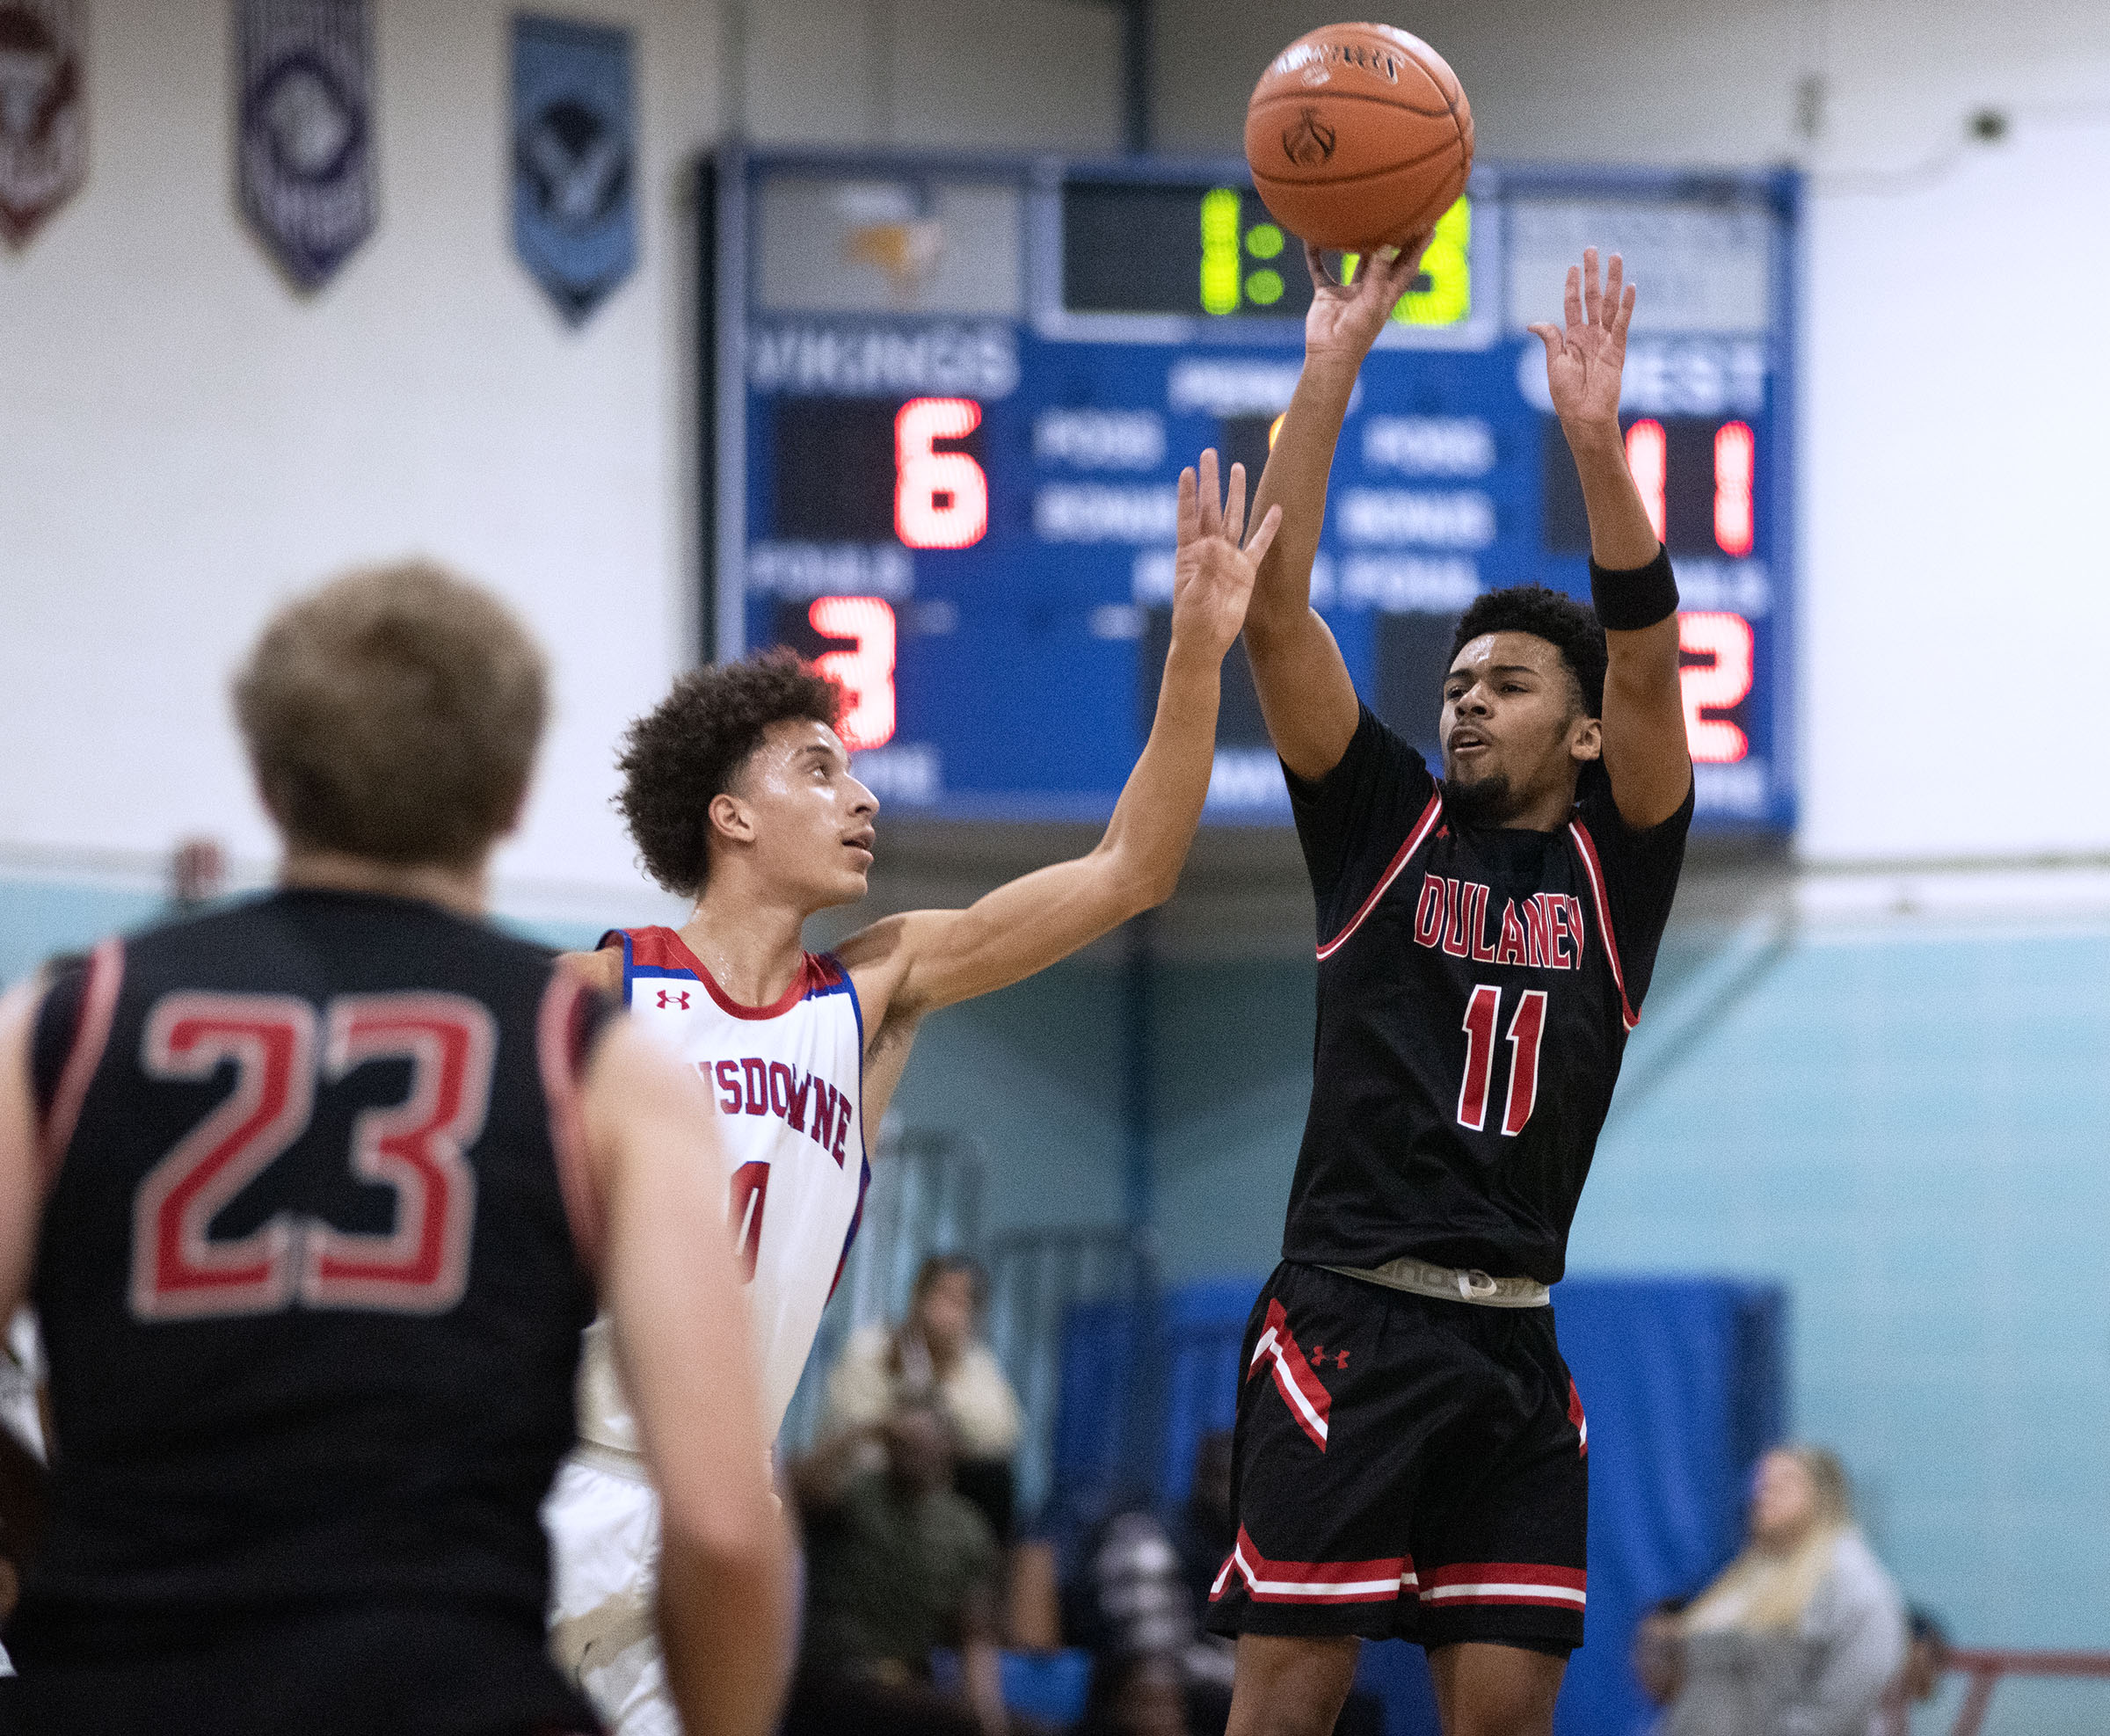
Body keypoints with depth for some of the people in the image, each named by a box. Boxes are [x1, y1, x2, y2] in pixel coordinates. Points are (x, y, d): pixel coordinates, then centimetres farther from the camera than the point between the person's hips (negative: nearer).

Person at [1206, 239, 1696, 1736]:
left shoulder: (1615, 863, 9)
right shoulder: (1386, 825, 9)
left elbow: (1645, 664, -6)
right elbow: (1278, 616, -1)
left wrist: (1597, 440, -19)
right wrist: (1329, 373, -9)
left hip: (1516, 1344, 2)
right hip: (1349, 1316, -2)